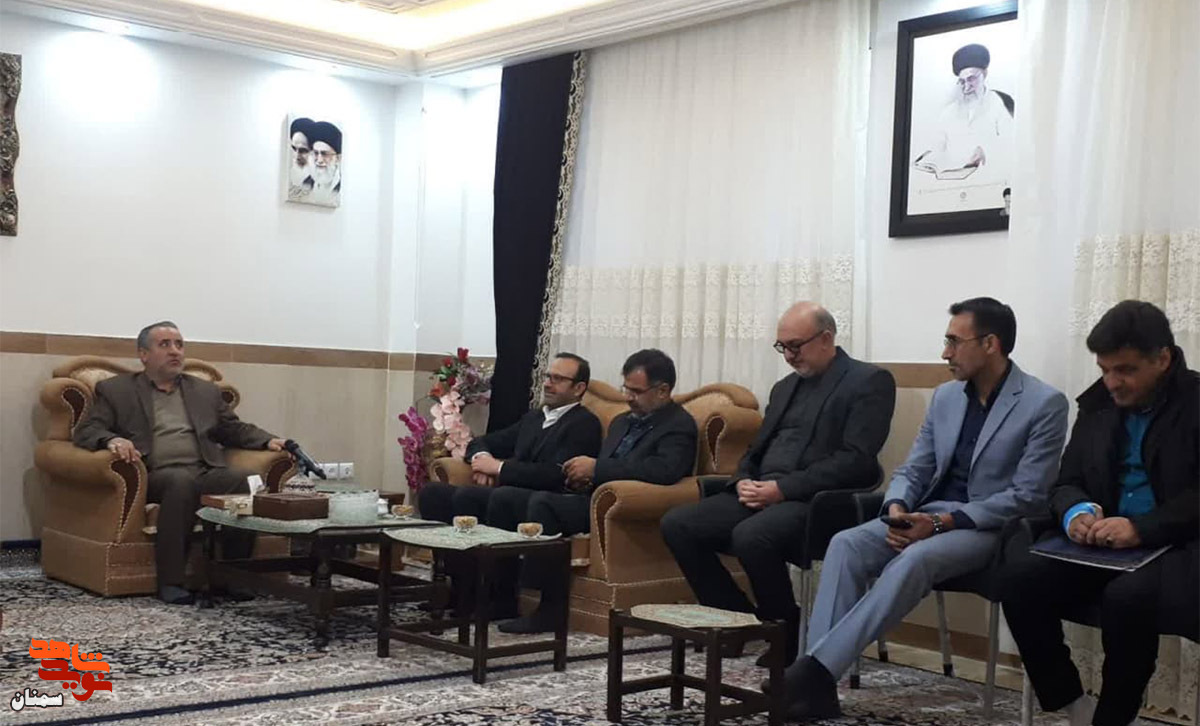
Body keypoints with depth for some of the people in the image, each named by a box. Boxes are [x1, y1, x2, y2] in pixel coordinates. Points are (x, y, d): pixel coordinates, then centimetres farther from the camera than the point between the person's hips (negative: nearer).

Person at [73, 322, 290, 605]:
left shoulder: (206, 391, 26)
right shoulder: (116, 390, 16)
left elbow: (235, 429, 25)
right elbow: (86, 431, 6)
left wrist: (269, 441, 4)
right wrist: (112, 440, -18)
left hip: (206, 473, 3)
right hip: (156, 476, -3)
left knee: (248, 480, -29)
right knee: (182, 481, -38)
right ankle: (170, 581, -34)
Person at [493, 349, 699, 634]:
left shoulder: (680, 426, -4)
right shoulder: (622, 422, 23)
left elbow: (665, 470, -24)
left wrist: (596, 467, -20)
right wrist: (583, 476, 1)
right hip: (592, 497, 9)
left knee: (541, 502, -29)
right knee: (504, 498, -3)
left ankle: (552, 607, -22)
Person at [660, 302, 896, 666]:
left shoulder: (869, 382, -2)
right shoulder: (785, 387, 23)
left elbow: (855, 461, -13)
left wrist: (782, 488, -18)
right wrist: (744, 482, 0)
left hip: (814, 501, -8)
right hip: (761, 495, 8)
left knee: (751, 535, -35)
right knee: (677, 524, -10)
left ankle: (789, 634, -12)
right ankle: (740, 620, 1)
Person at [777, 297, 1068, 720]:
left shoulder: (1045, 404, -8)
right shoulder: (945, 396, 11)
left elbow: (1027, 496, -14)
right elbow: (913, 470, 12)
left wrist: (945, 521, -21)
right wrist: (897, 509, -12)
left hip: (990, 528, -6)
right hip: (929, 516, 6)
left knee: (914, 560, -36)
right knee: (846, 544, -22)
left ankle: (816, 669, -36)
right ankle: (816, 680, -30)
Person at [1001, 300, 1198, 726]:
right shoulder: (1098, 404, 12)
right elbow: (1067, 483, 14)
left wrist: (1143, 528, -28)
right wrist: (1077, 511, -10)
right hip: (1099, 540, 5)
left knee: (1129, 595, -36)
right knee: (1019, 575, -21)